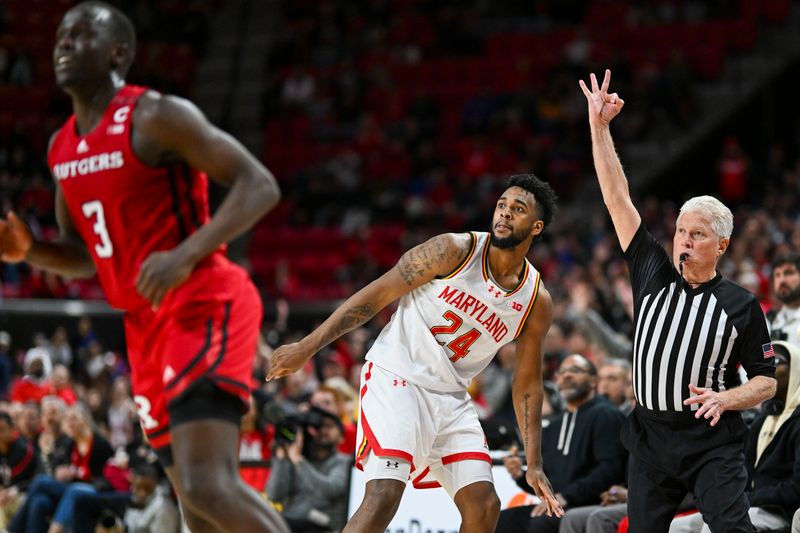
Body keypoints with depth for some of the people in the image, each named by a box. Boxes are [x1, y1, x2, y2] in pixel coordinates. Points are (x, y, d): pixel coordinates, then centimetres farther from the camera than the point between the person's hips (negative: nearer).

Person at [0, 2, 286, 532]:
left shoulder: (156, 117, -10)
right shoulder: (62, 148, 14)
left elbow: (260, 185, -17)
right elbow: (84, 256, 24)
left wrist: (186, 255, -29)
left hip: (204, 304, -9)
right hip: (148, 325, 9)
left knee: (207, 485, -25)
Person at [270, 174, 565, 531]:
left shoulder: (537, 303, 1)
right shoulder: (455, 250, -12)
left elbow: (527, 387, 10)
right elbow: (376, 294, -9)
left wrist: (534, 465, 4)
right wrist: (307, 347, -12)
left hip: (450, 397, 6)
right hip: (395, 379, -6)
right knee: (384, 496, -23)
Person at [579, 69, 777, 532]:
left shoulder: (742, 305, -2)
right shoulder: (654, 273, 4)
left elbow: (767, 381, 5)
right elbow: (617, 197, 2)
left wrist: (725, 399, -16)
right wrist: (599, 126, -2)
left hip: (712, 441, -3)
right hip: (650, 437, 4)